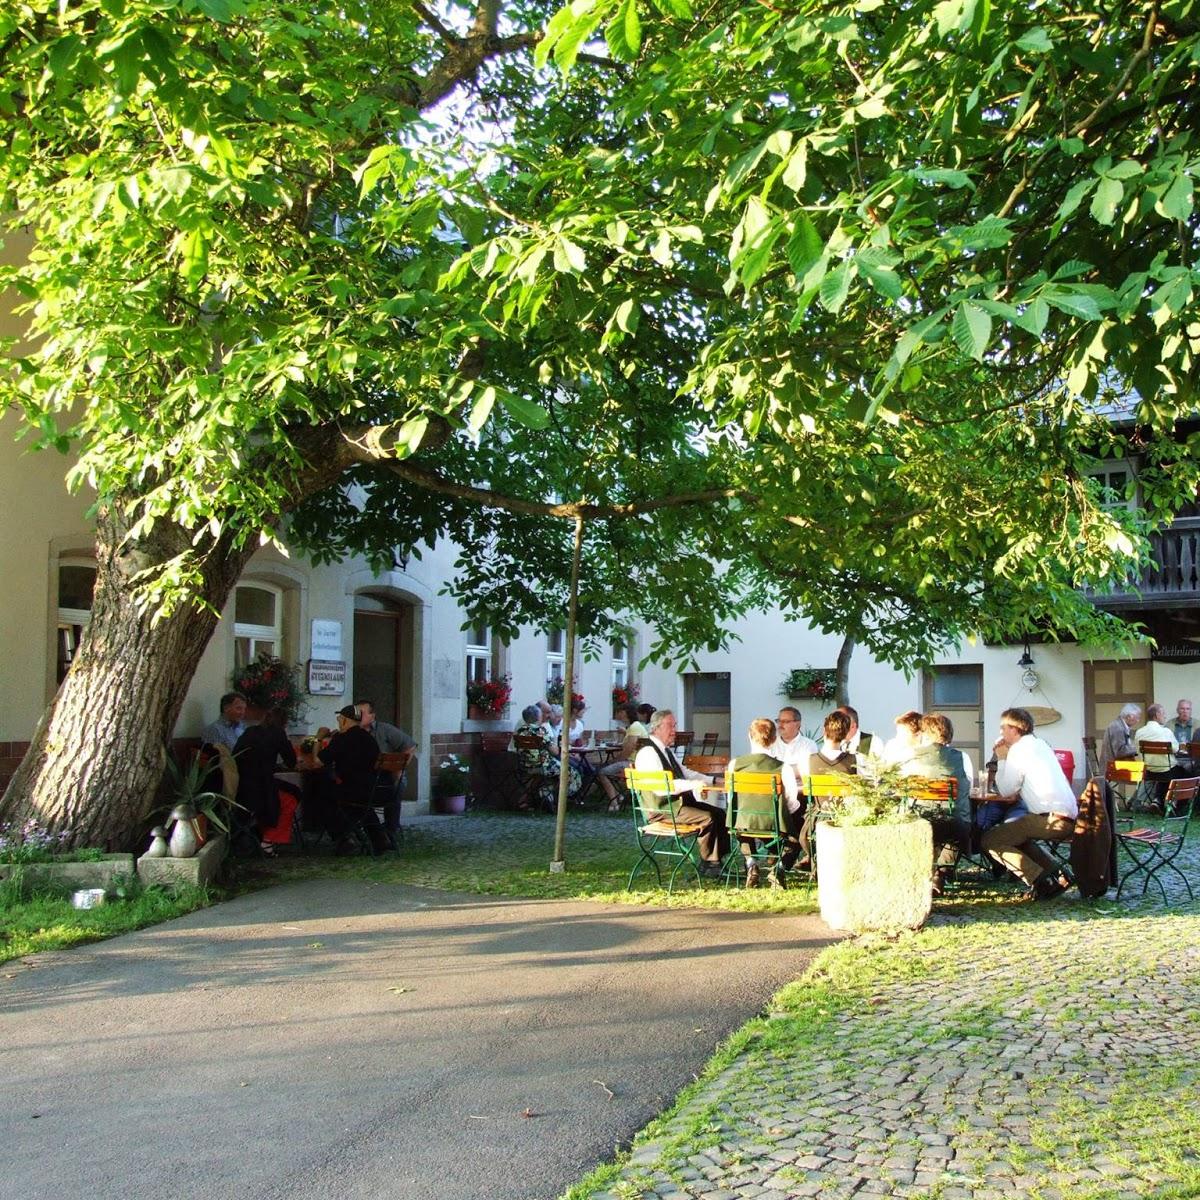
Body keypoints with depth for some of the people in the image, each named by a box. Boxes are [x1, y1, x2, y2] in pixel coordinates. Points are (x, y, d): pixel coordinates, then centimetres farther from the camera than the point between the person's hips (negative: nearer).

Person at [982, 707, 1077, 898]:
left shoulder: (1018, 750, -6)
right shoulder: (1040, 745, 21)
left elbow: (1005, 791, -3)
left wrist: (1001, 759, 5)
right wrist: (1018, 793, 10)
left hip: (1052, 819, -9)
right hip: (1069, 817, 9)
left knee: (990, 840, -4)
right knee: (1016, 834, 30)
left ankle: (1040, 880, -13)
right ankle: (1056, 874, 14)